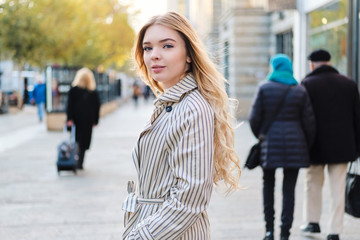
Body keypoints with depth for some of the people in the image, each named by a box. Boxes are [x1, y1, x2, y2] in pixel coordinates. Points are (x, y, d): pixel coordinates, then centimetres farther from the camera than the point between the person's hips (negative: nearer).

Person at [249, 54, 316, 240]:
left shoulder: (264, 89, -3)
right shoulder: (300, 91, 2)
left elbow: (254, 118, -3)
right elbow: (309, 122, 1)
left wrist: (260, 137, 16)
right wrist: (307, 145, 14)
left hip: (270, 143, -1)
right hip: (294, 144, 1)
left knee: (268, 184, 16)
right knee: (289, 189, 4)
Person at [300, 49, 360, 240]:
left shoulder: (308, 84, -6)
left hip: (317, 145, -2)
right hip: (342, 145, 2)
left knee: (313, 183, 17)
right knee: (338, 189, 5)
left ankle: (312, 222, 25)